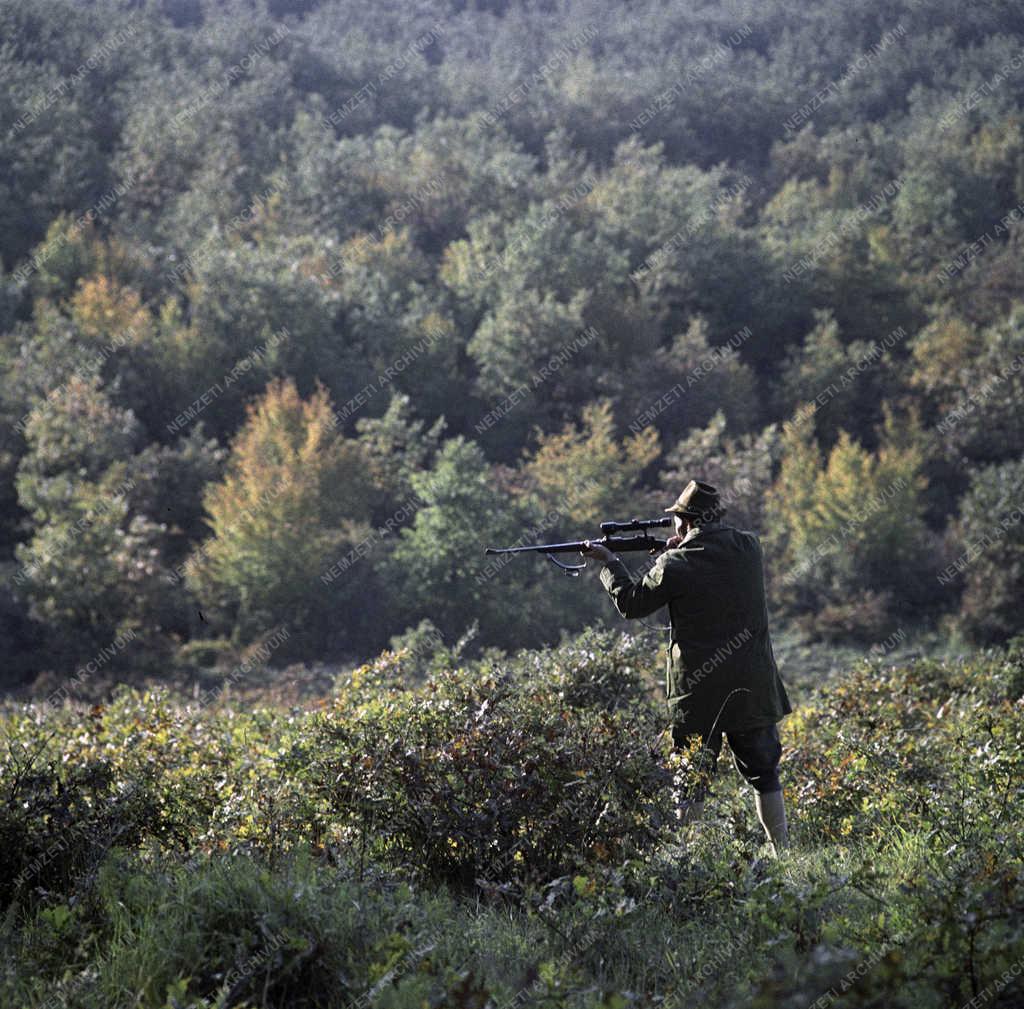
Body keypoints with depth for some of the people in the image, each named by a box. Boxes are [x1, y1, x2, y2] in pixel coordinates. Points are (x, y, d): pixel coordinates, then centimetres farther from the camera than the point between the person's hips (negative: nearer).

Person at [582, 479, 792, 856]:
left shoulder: (678, 564, -12)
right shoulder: (749, 548, 1)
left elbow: (631, 602, 2)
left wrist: (609, 562, 15)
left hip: (699, 690, -3)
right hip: (753, 685, 4)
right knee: (764, 773, 12)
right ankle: (783, 853, 12)